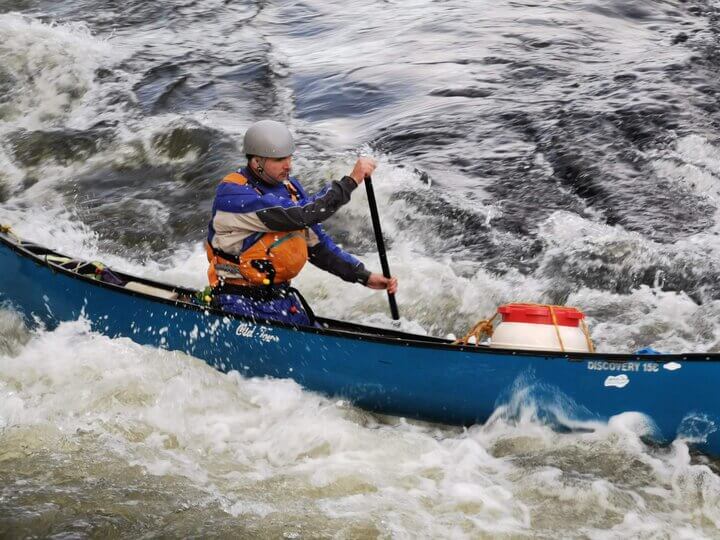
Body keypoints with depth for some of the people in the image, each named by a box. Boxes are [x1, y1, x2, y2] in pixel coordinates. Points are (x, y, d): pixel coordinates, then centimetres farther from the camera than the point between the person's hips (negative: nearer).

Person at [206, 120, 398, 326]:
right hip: (241, 303, -8)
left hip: (283, 298, 8)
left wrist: (364, 277, 4)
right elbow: (301, 216, -27)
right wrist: (351, 181, -21)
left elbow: (317, 245, 14)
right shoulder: (232, 195, -19)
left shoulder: (289, 187, 9)